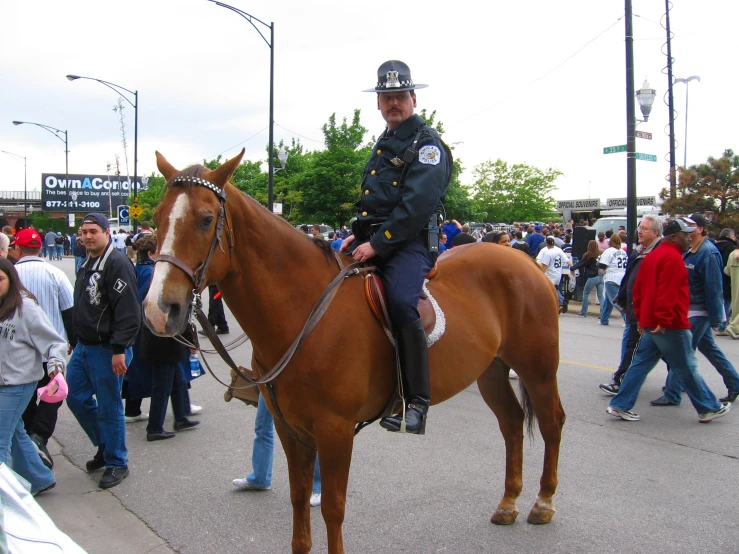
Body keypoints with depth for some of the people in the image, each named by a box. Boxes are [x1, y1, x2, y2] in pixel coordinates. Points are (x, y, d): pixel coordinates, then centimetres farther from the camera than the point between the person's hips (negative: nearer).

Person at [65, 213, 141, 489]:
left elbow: (128, 311, -22)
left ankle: (116, 463, 16)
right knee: (76, 397, 16)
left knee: (109, 407, 1)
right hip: (83, 346, 9)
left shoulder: (117, 264, -17)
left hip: (107, 350, -9)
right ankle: (104, 446, 34)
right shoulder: (86, 264, 13)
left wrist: (119, 349, -25)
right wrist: (74, 339, 20)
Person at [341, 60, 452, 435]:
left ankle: (417, 401, -26)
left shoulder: (428, 144, -3)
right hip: (372, 239, 9)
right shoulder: (384, 143, 24)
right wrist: (357, 235, 13)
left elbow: (416, 205, -16)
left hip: (409, 242, -9)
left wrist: (377, 244, -20)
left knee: (401, 301, -34)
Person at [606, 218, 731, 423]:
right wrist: (664, 320, -24)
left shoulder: (652, 256, 15)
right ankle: (709, 408, 18)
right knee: (687, 368, 4)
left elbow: (638, 289, 18)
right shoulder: (673, 258, -15)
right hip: (671, 325, -9)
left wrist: (641, 318, 20)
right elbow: (668, 293, -24)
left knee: (641, 364, 10)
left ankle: (620, 405, 9)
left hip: (649, 323, 9)